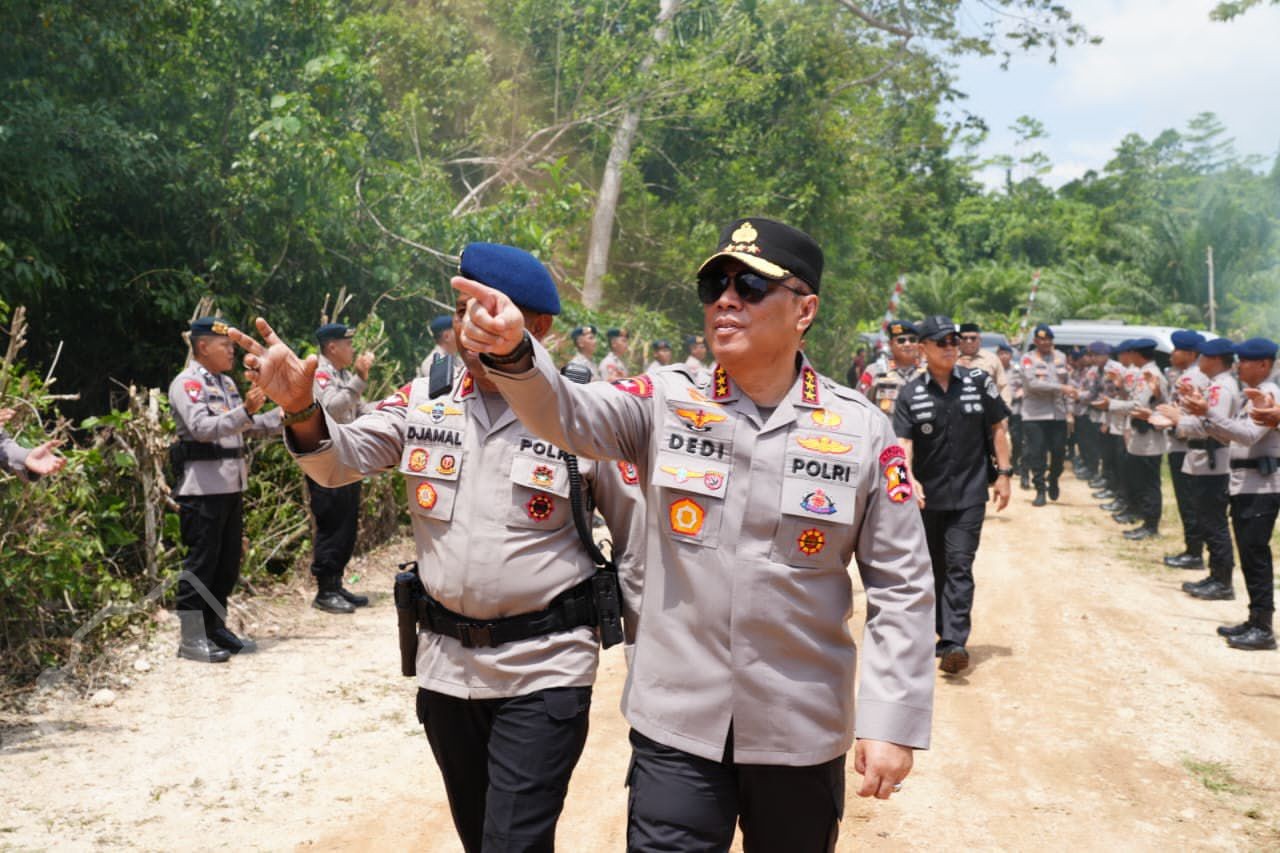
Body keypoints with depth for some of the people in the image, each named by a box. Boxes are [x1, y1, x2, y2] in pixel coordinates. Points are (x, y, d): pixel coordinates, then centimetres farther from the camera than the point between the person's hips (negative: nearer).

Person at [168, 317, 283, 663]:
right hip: (202, 488, -9)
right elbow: (202, 427, -24)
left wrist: (283, 413, 13)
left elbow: (245, 427, 23)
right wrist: (246, 410, -33)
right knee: (201, 563, -4)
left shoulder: (226, 383, 18)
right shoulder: (186, 384, -10)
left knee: (228, 562, 13)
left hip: (231, 486, 9)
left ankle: (216, 628, 24)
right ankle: (192, 639, 3)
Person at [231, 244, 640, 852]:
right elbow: (342, 460, -3)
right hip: (445, 663, 5)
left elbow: (638, 539, -3)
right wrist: (302, 410, -25)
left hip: (545, 671, -4)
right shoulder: (425, 403, 3)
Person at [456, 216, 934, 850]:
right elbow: (567, 414, -20)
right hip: (675, 723, 0)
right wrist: (511, 351, -41)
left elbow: (901, 587, -2)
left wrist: (893, 722, -6)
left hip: (802, 733, 1)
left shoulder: (862, 430, -4)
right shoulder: (666, 402, -2)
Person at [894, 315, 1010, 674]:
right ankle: (943, 634, 28)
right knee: (933, 567, 12)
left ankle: (954, 642, -15)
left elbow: (997, 428, 8)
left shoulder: (979, 382, 1)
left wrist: (1003, 473, 3)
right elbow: (903, 442, -10)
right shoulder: (911, 394, -1)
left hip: (969, 494, -1)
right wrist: (909, 477, -27)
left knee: (959, 565, -10)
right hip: (927, 496, 1)